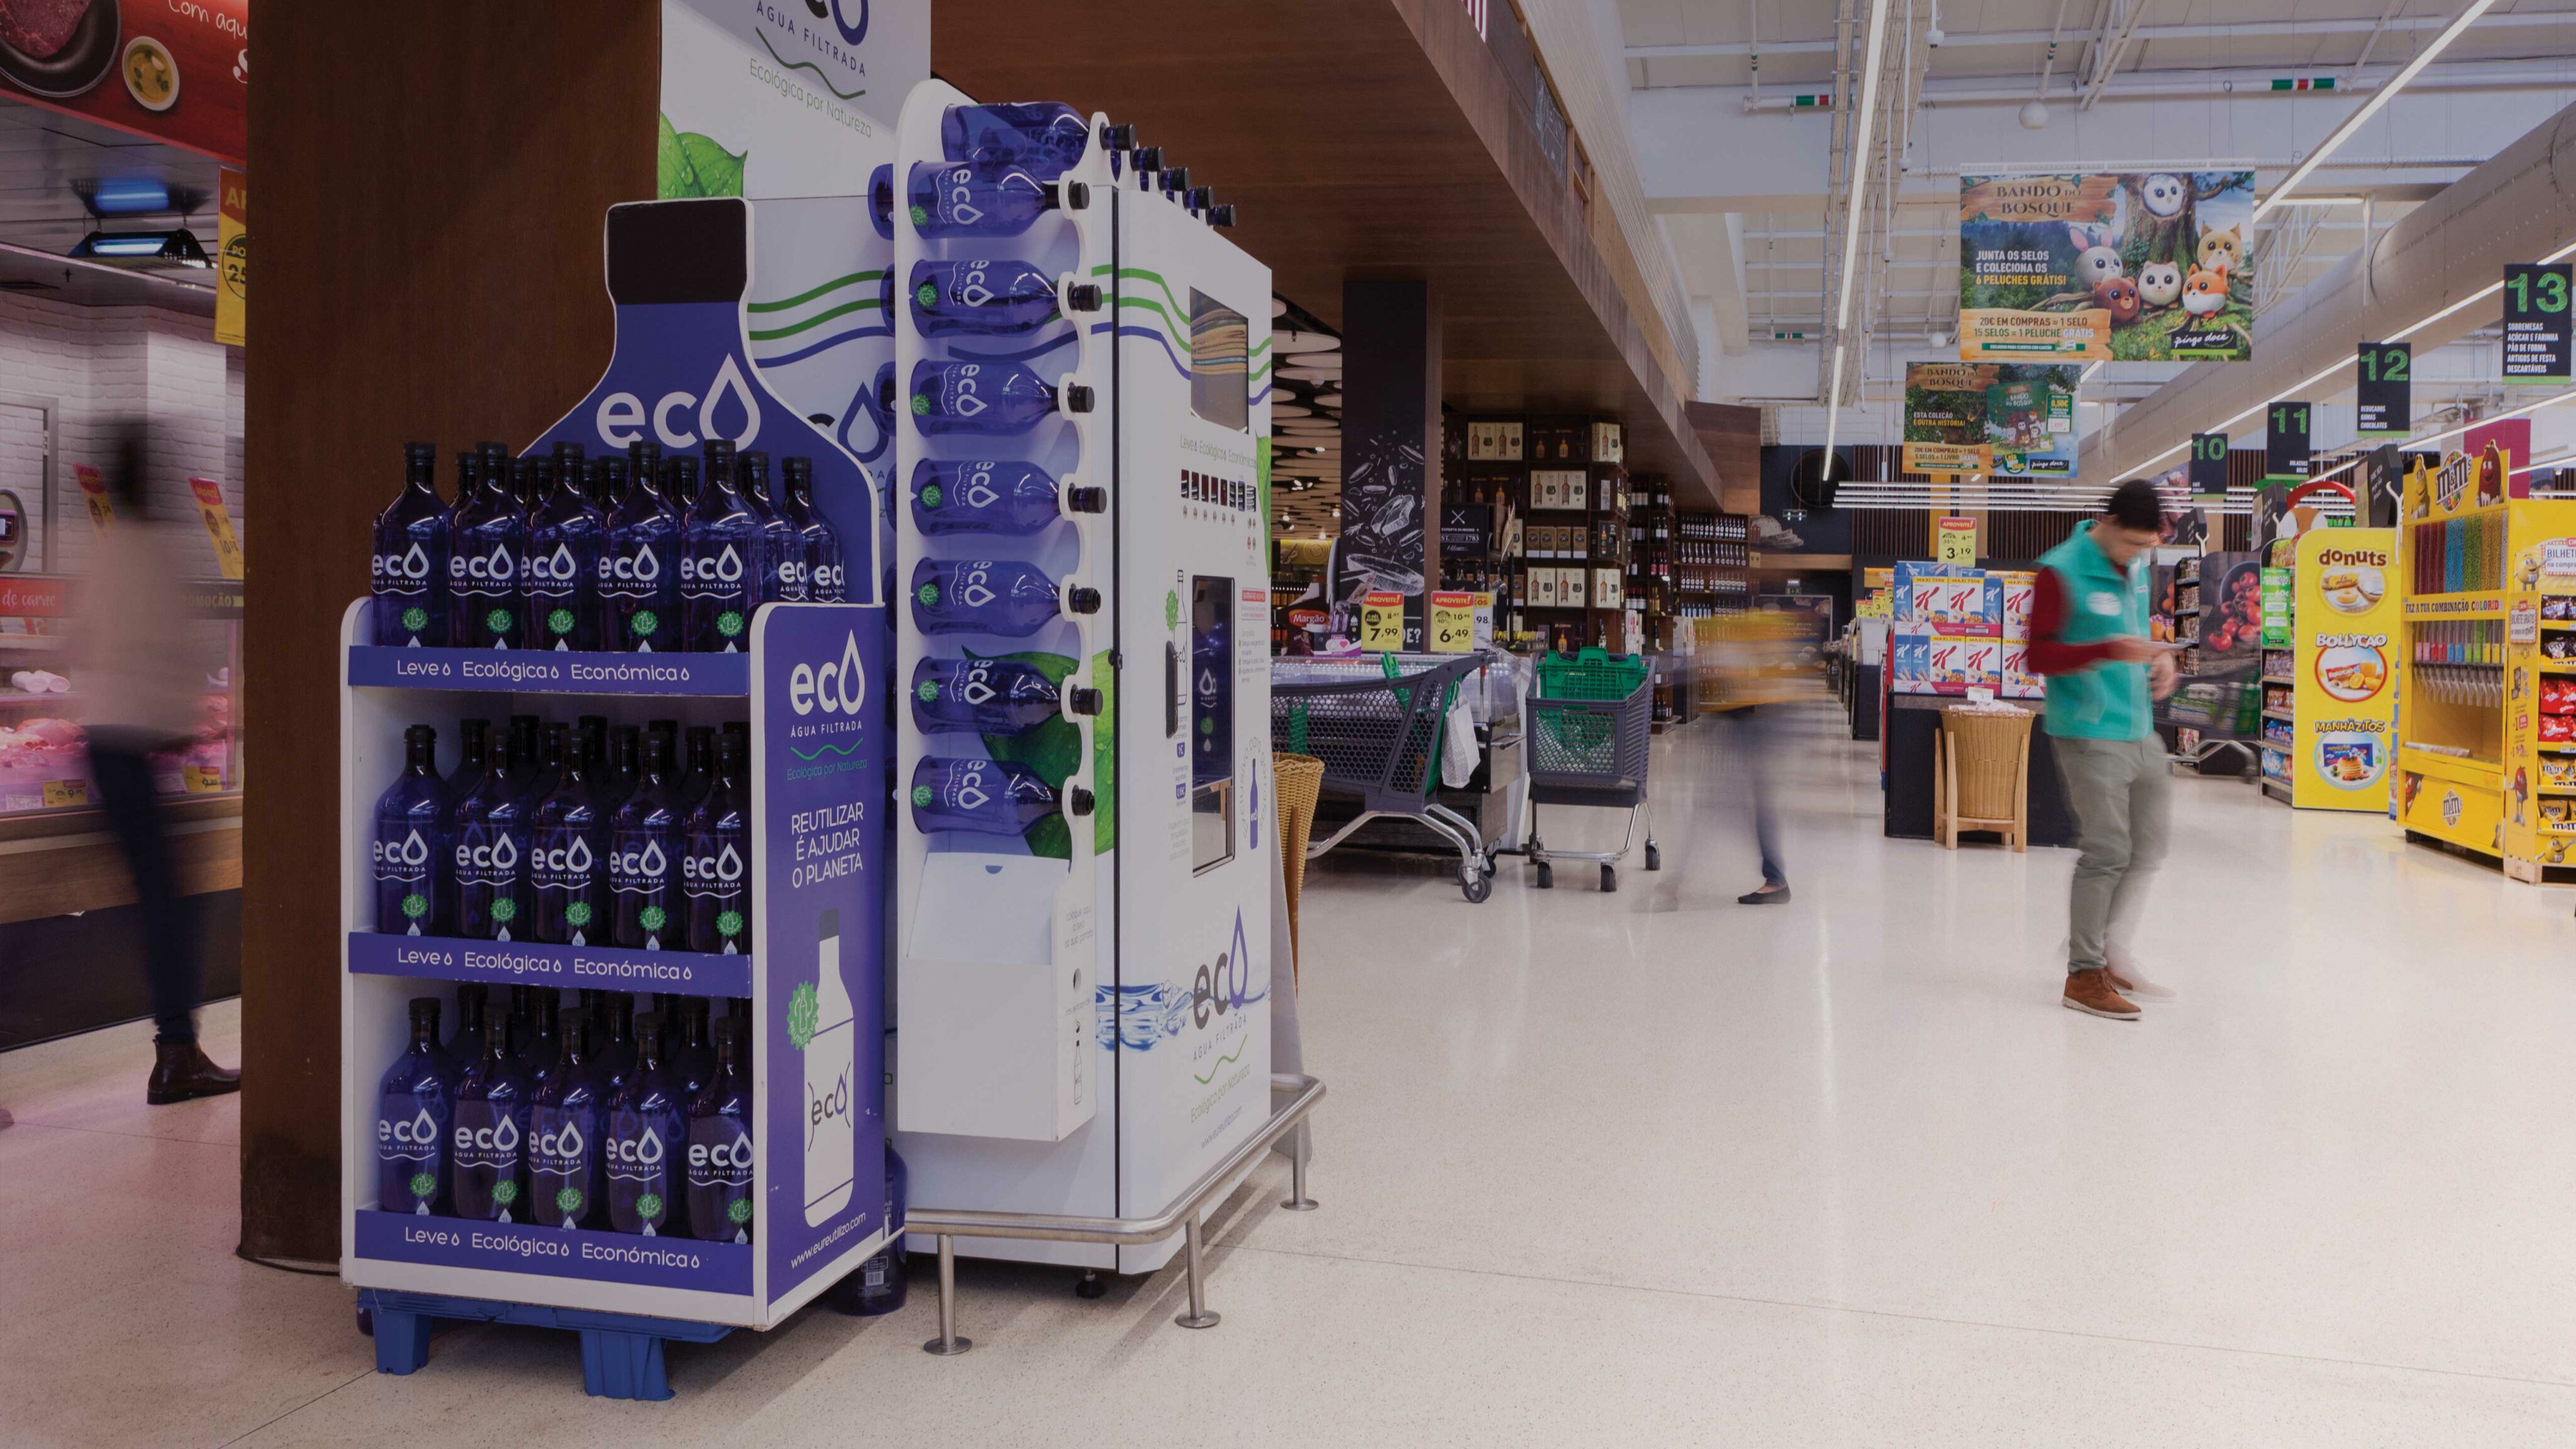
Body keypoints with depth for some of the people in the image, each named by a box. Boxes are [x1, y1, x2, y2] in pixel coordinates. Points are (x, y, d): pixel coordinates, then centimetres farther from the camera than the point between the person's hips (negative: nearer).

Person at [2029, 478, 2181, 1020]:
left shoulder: (2136, 568, 13)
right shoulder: (2061, 572, -12)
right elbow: (2040, 656, -15)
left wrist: (2159, 655, 6)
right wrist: (2110, 651, -28)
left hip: (2140, 733, 8)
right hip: (2090, 736, -8)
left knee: (2149, 847, 12)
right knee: (2107, 853, -5)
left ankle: (2112, 950, 25)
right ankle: (2085, 974, 6)